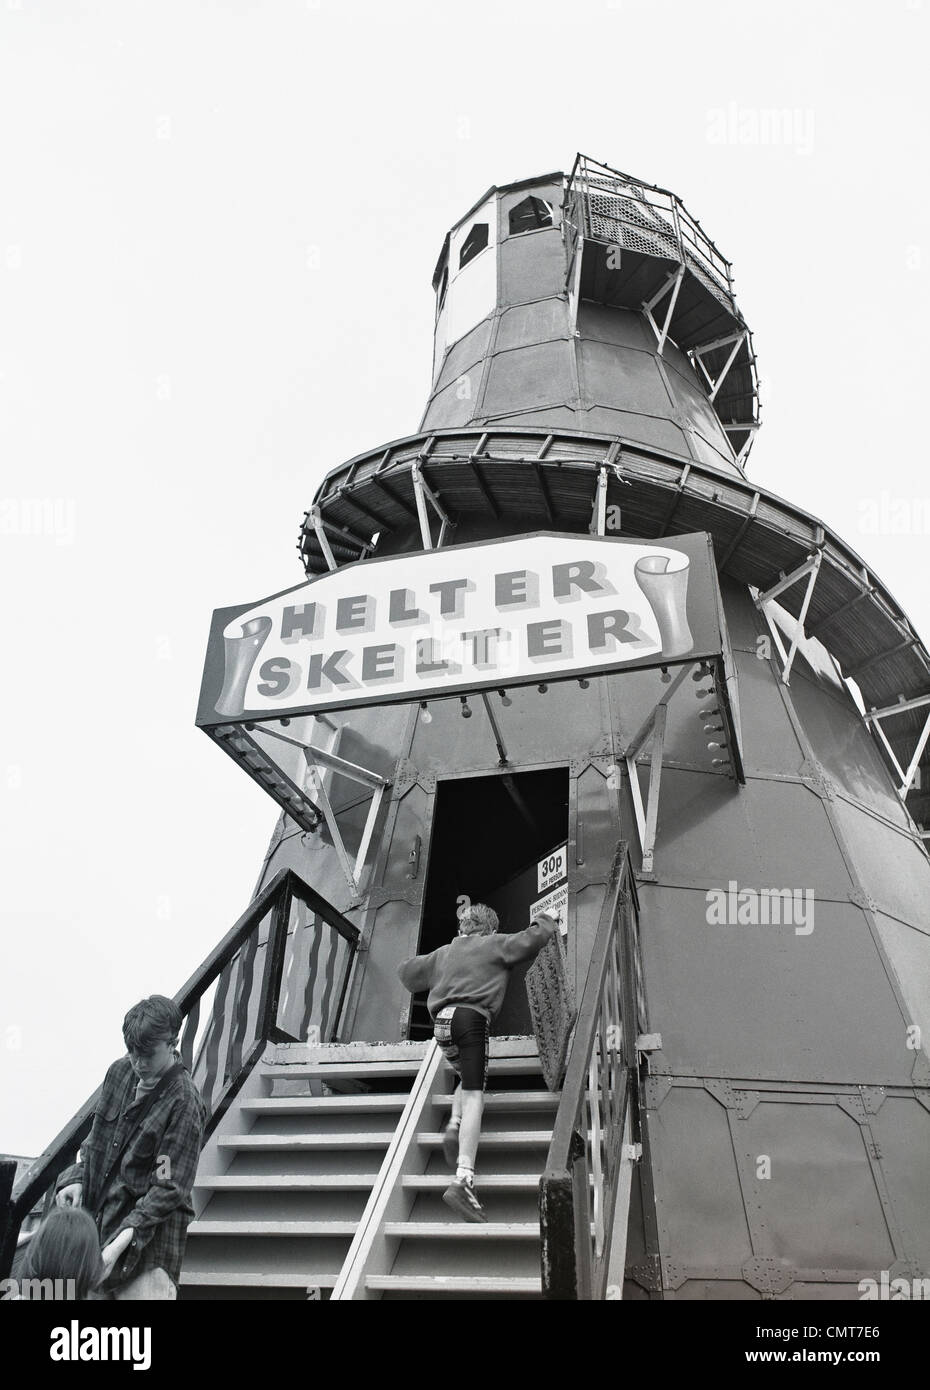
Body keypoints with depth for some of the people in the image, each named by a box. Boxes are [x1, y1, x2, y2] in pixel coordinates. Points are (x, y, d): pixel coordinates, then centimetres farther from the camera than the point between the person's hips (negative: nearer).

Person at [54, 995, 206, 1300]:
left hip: (149, 1237, -6)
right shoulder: (119, 1072, 3)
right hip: (98, 1217, 6)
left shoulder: (183, 1103, -17)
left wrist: (120, 1243, -23)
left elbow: (169, 1188, -17)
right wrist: (77, 1179, 1)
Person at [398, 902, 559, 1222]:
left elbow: (407, 972, 35)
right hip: (471, 1017, -5)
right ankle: (463, 1180, -27)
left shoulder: (443, 953, 28)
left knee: (467, 1079, 28)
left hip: (441, 1021, 5)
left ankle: (455, 1126, -1)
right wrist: (544, 923, 26)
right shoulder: (494, 945, 15)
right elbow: (530, 941, 6)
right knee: (474, 1095, -12)